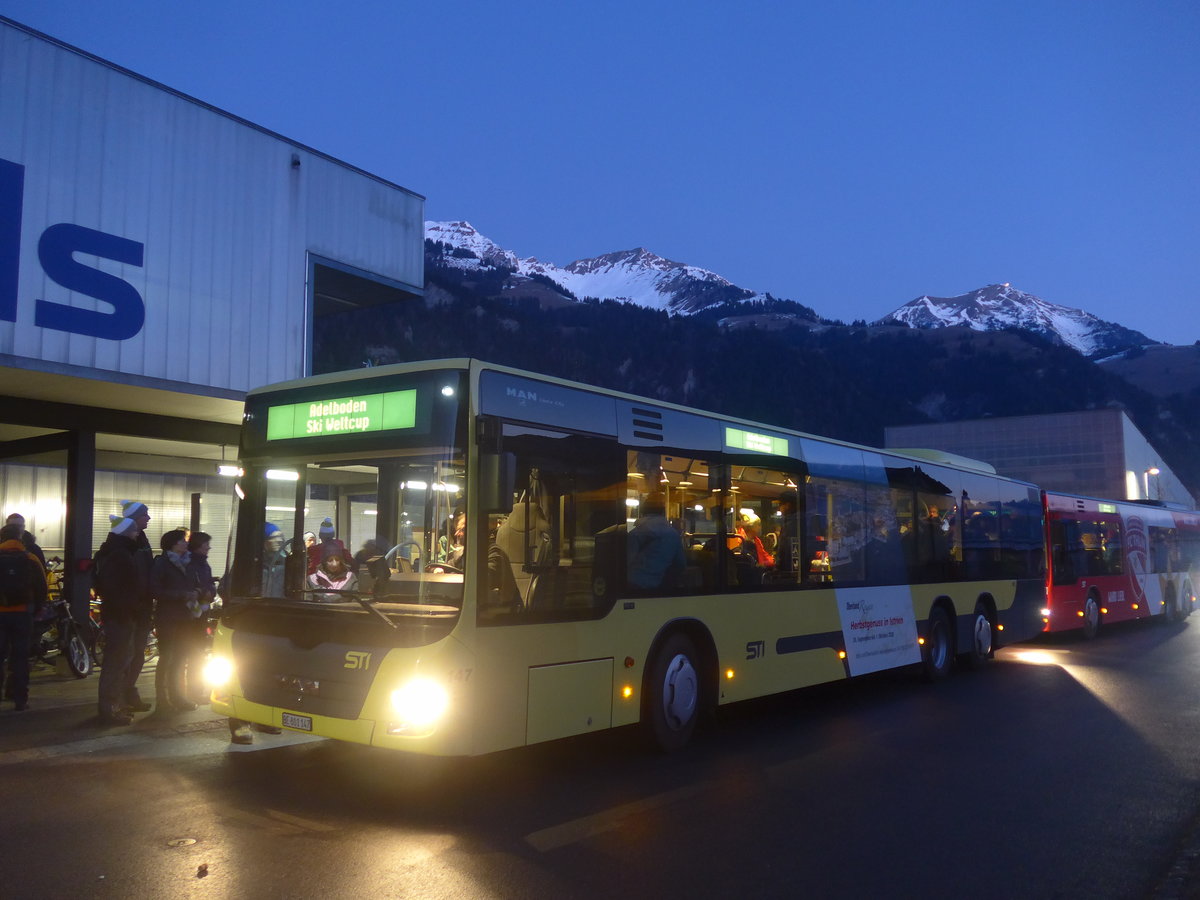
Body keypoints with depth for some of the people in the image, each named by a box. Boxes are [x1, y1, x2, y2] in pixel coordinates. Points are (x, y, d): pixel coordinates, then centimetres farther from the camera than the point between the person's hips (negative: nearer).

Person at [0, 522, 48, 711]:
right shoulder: (31, 560, -2)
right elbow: (41, 590, 1)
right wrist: (35, 607, 14)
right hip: (22, 614, 0)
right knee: (20, 657, 5)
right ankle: (21, 699, 4)